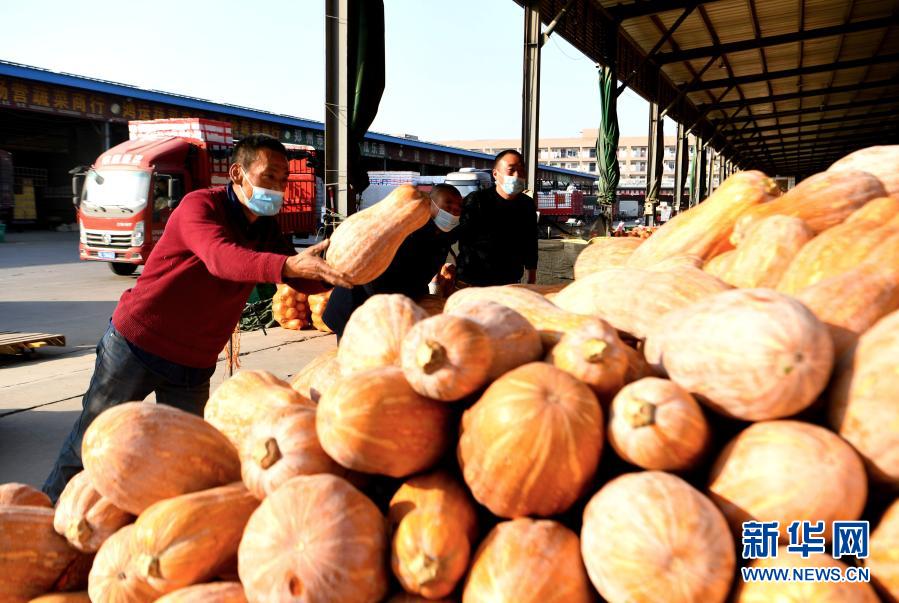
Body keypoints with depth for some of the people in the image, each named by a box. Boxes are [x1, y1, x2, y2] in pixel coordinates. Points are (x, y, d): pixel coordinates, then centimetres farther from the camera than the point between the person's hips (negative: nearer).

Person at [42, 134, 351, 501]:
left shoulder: (267, 229, 4)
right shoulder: (200, 205, -18)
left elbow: (302, 279, -3)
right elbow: (220, 257, -38)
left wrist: (341, 271, -24)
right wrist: (288, 265, -54)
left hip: (194, 367, 6)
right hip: (136, 345, -5)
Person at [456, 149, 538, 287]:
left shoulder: (527, 205, 7)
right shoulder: (475, 201, -8)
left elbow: (530, 246, 16)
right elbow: (465, 244, -10)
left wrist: (531, 282, 17)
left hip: (511, 284, 4)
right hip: (473, 284, -4)